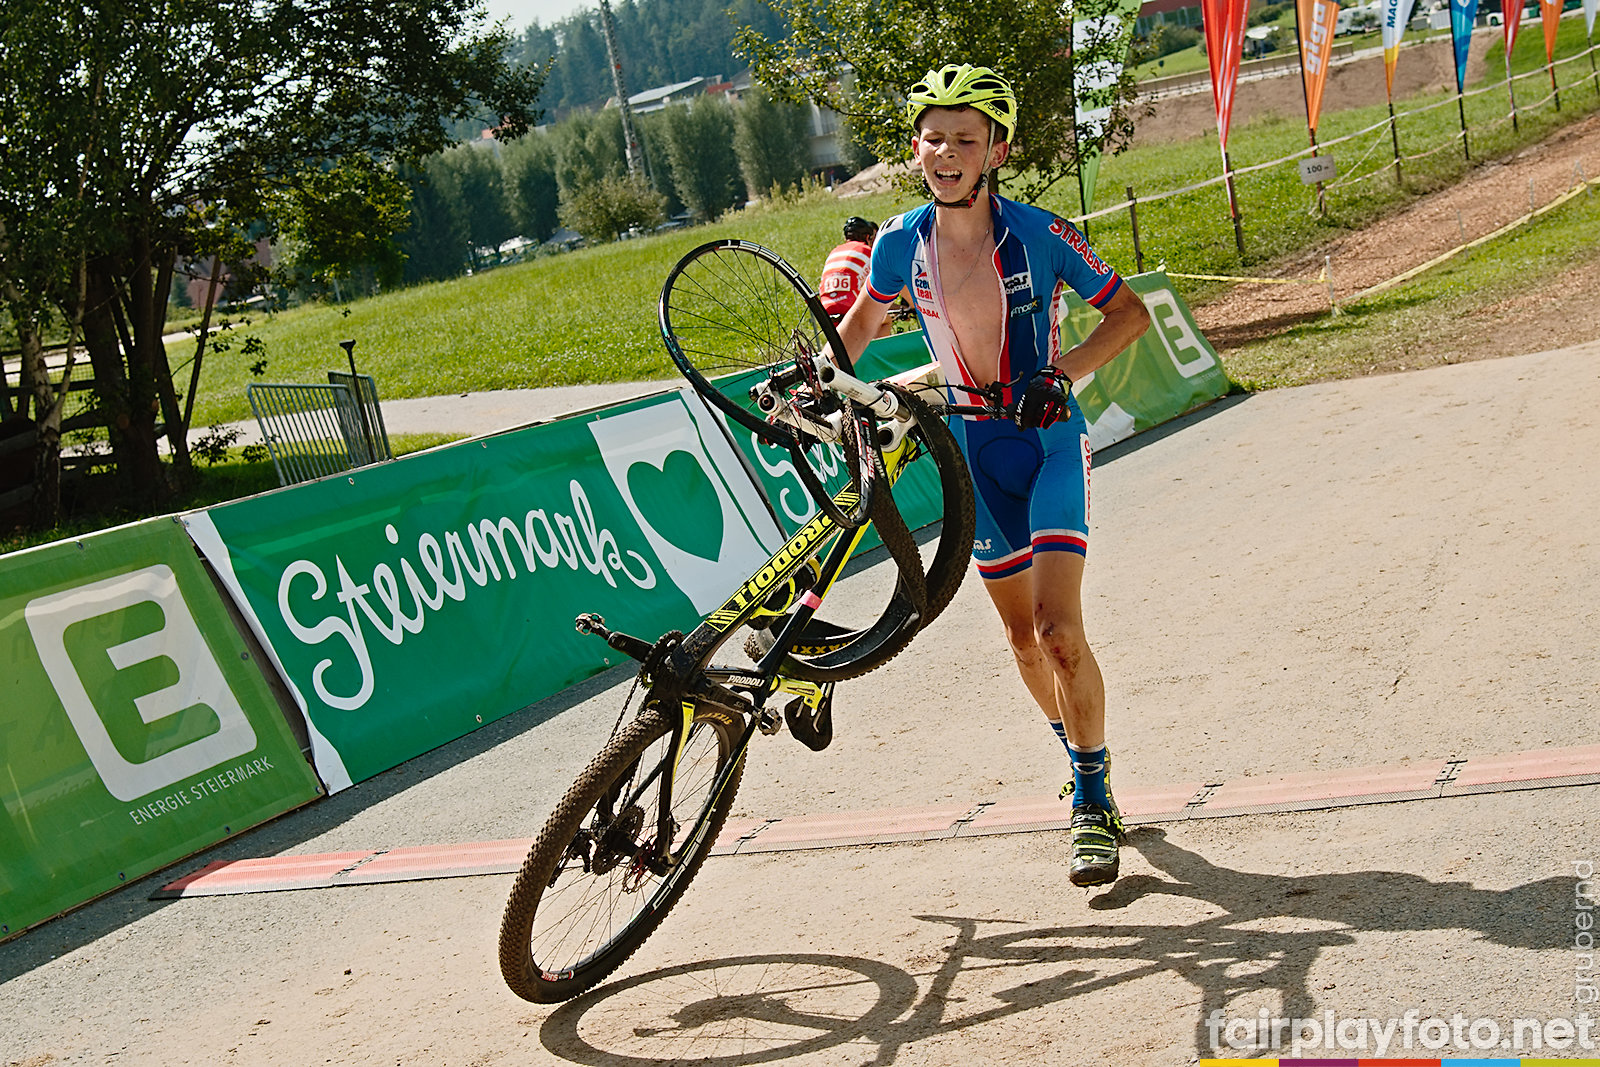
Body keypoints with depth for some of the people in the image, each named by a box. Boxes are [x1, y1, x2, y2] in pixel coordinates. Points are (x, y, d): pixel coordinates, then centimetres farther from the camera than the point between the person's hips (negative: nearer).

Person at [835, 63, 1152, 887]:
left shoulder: (1037, 233, -16)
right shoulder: (899, 243, -6)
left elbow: (1129, 310, -7)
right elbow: (863, 321, 13)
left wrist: (1067, 368, -22)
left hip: (1049, 440, -3)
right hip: (974, 448, 4)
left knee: (1059, 633, -16)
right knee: (1022, 637, 12)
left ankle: (1095, 801, 2)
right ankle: (1078, 752, 39)